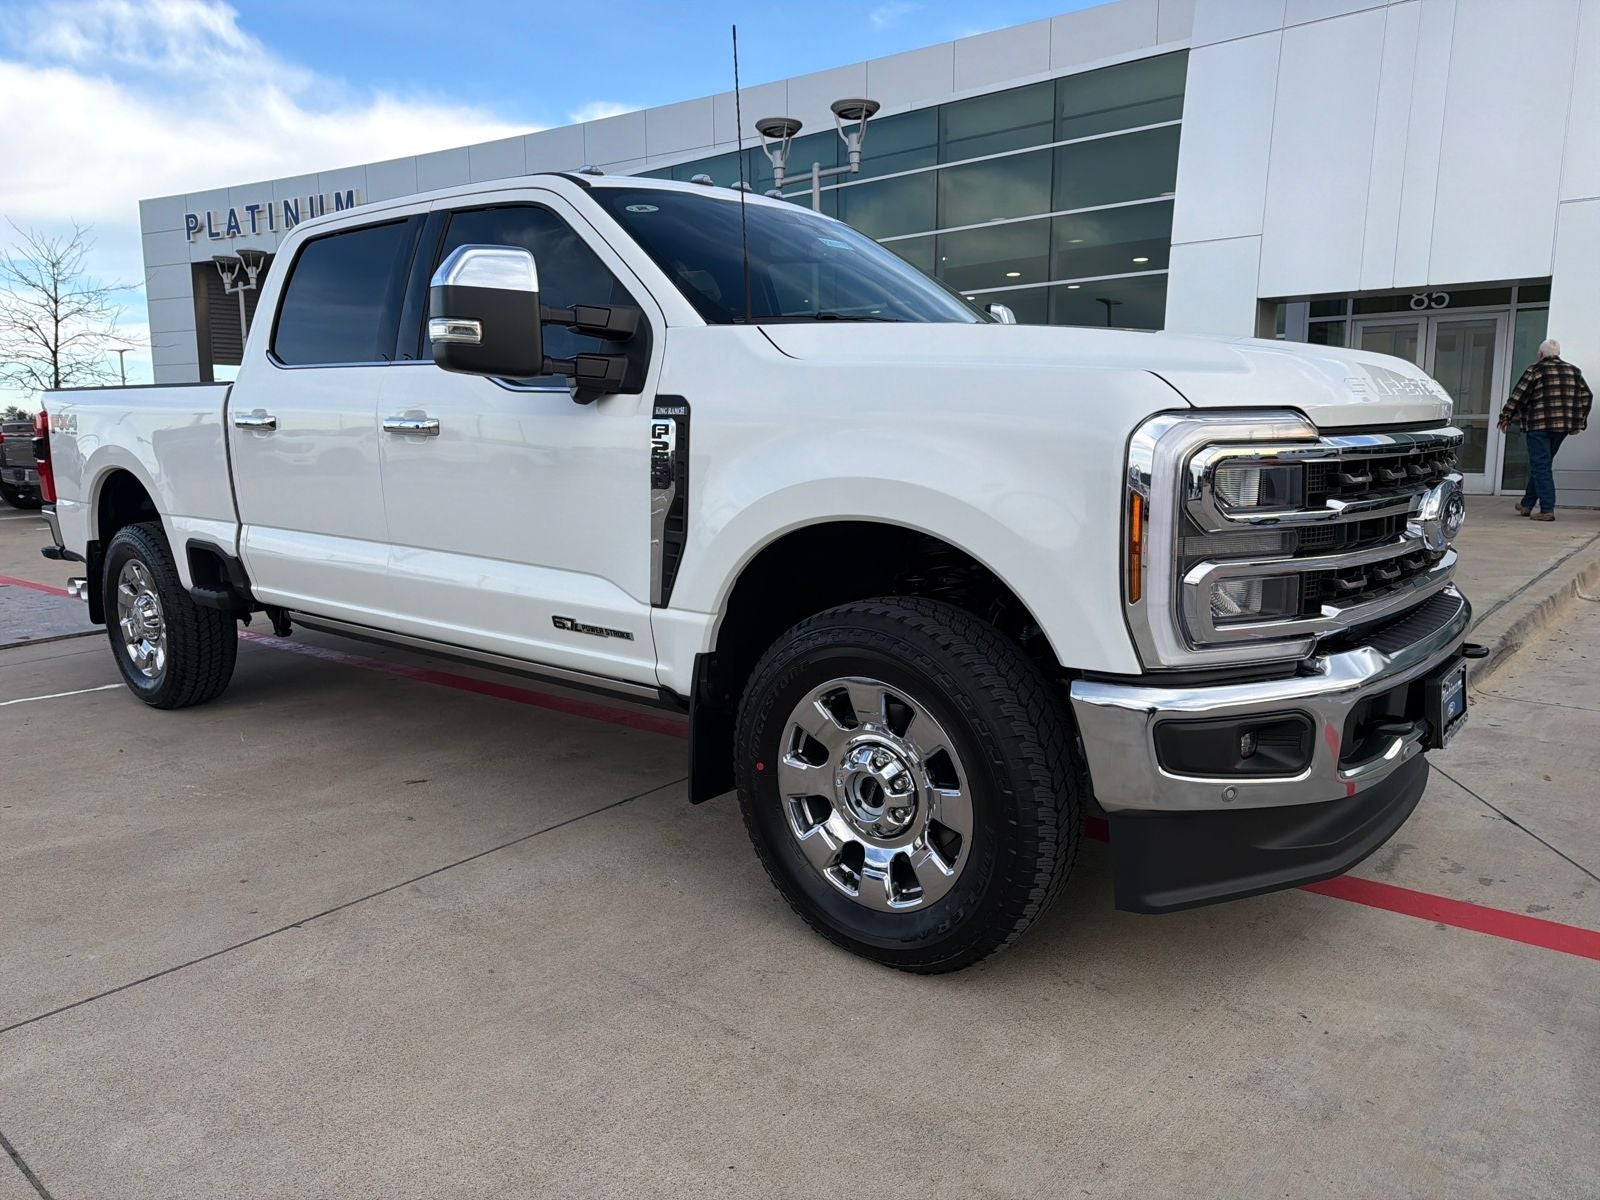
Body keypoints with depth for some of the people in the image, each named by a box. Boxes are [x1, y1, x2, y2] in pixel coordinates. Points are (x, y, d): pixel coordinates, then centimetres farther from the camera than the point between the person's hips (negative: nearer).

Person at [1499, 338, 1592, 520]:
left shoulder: (1535, 370, -5)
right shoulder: (1574, 371, 13)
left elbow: (1518, 396, -6)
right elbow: (1587, 396, 14)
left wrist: (1506, 416, 4)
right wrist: (1580, 421, 22)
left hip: (1538, 426, -6)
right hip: (1562, 427, 6)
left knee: (1540, 467, -5)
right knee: (1541, 465, 17)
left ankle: (1547, 510, -12)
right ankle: (1527, 504, 24)